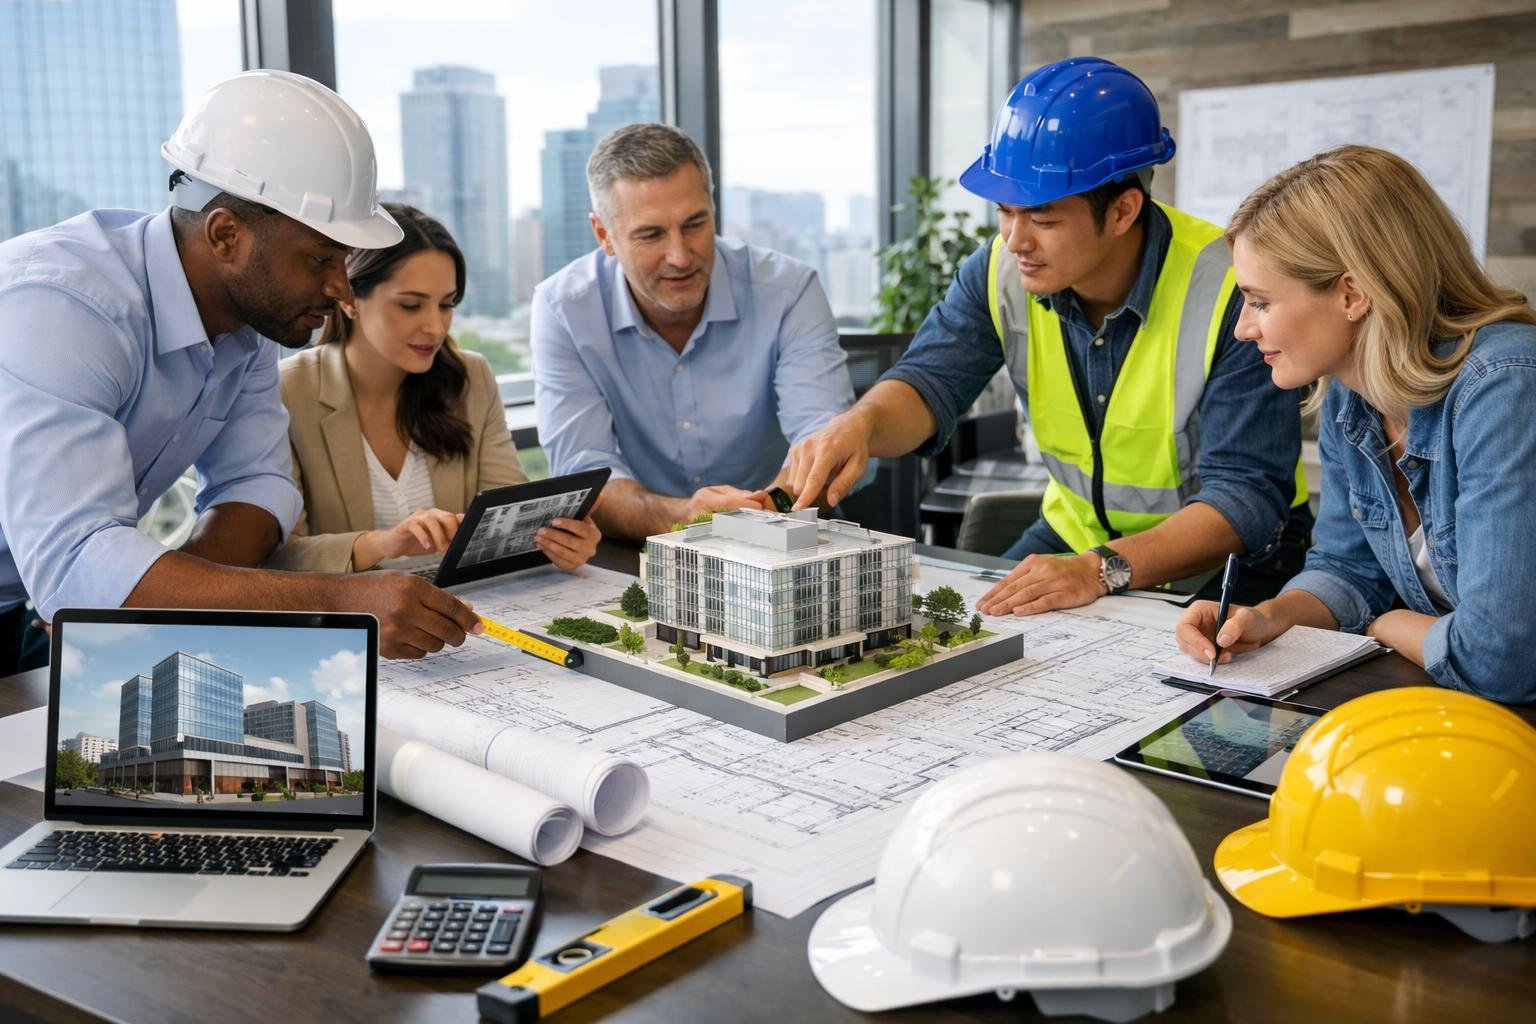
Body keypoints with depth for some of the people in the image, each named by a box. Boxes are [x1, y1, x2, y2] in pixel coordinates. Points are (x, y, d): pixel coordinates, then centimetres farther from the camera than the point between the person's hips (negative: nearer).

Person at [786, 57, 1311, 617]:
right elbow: (929, 382, -9)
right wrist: (860, 423, -34)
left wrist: (1105, 570, -42)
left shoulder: (1232, 295, -25)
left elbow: (1248, 493, -27)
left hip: (1224, 552, -4)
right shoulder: (1000, 269, -9)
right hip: (1073, 532, 5)